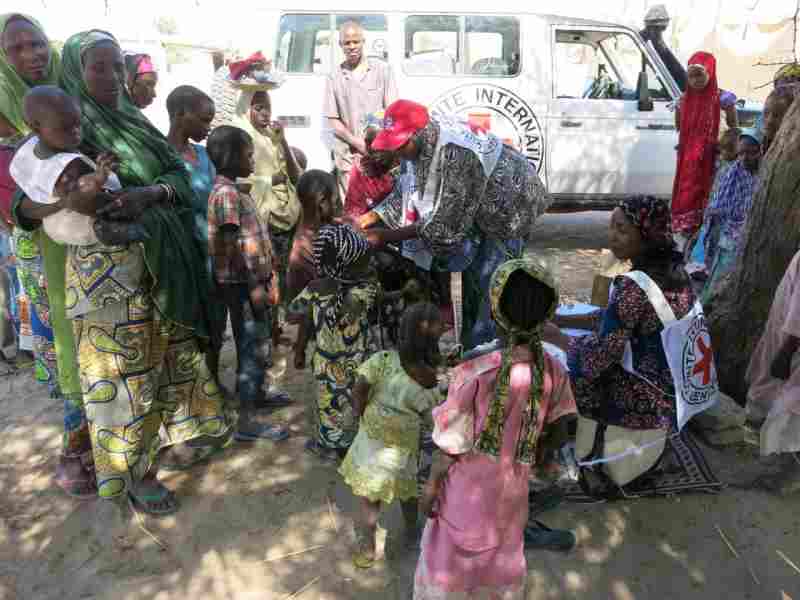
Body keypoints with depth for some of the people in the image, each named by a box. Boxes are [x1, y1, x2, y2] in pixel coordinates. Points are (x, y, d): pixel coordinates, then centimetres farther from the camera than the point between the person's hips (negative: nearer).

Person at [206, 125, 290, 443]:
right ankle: (246, 421, 1)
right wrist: (253, 285, -21)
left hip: (251, 280, 10)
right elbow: (232, 246, -21)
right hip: (243, 283, -10)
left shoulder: (234, 191, 15)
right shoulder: (226, 193, -16)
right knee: (253, 348, -5)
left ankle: (256, 394, 37)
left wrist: (260, 279, 19)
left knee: (256, 345, 21)